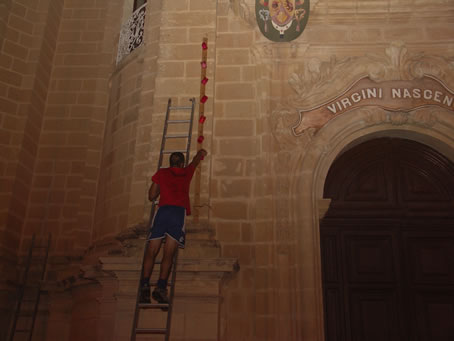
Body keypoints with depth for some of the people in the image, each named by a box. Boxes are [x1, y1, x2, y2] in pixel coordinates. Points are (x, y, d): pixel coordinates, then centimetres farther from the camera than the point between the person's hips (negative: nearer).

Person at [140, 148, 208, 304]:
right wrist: (201, 152, 64)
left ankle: (145, 284, -14)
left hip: (163, 211, 1)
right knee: (168, 254, -7)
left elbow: (151, 196, 20)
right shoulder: (186, 172, 21)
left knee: (151, 252, 0)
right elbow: (196, 160, 43)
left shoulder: (161, 173, 18)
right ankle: (160, 286, -20)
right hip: (179, 211, 0)